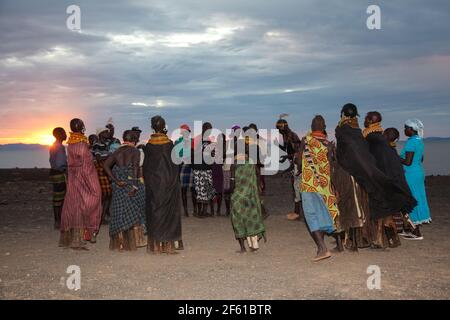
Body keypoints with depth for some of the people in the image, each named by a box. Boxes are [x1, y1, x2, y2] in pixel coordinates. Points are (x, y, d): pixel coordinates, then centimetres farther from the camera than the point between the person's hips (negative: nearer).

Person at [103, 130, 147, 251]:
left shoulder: (117, 151, 9)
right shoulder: (135, 151, -4)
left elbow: (106, 165, -2)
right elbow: (135, 168, -18)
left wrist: (115, 180, -5)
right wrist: (135, 186, -20)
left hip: (119, 186, 4)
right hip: (131, 184, -4)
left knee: (120, 213, 9)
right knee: (134, 212, 9)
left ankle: (120, 243, 13)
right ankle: (134, 240, 11)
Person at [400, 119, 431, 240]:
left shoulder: (411, 142, -19)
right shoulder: (420, 140, 10)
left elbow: (408, 162, -23)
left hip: (411, 174, -10)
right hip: (419, 172, 10)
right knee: (417, 200, 14)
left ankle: (417, 233, 4)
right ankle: (416, 229, 23)